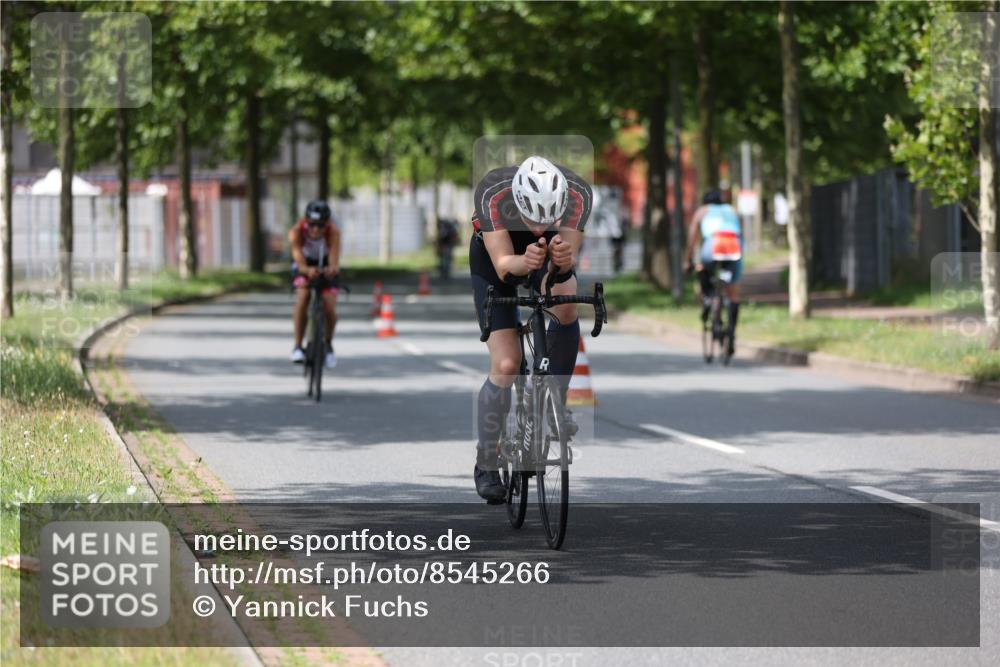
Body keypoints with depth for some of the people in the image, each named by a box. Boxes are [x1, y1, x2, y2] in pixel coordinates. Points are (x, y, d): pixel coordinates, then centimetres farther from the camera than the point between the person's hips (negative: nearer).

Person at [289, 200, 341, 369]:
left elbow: (335, 262, -45)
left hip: (325, 265, 0)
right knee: (303, 297, -28)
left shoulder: (333, 232, -35)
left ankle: (328, 344, 17)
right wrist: (308, 271, -68)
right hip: (305, 265, 0)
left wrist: (333, 269, -69)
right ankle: (298, 346, -18)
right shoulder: (296, 232, -35)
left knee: (329, 308, -13)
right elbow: (300, 262, -45)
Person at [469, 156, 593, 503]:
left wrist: (563, 260, -59)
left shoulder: (578, 194, -34)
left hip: (548, 258, 2)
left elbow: (568, 260, -36)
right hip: (495, 258, -2)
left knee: (566, 308, -32)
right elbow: (503, 264, -39)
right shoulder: (492, 193, -38)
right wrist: (524, 262, -61)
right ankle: (486, 464, 7)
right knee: (506, 366, -12)